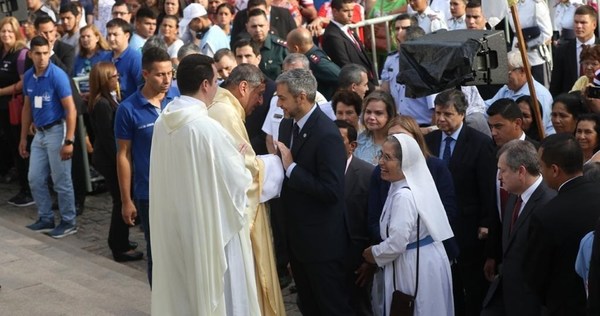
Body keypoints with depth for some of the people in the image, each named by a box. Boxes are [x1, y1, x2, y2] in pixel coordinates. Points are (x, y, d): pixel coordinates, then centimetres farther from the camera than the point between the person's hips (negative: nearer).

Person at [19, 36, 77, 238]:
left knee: (61, 181, 1)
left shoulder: (58, 76, -16)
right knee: (35, 179, 11)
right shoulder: (28, 77, 4)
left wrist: (69, 141, -21)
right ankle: (46, 219, 25)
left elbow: (71, 109, -17)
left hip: (57, 131, -7)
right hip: (40, 133, 7)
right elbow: (27, 108, 14)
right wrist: (23, 137, 14)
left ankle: (68, 222, 13)